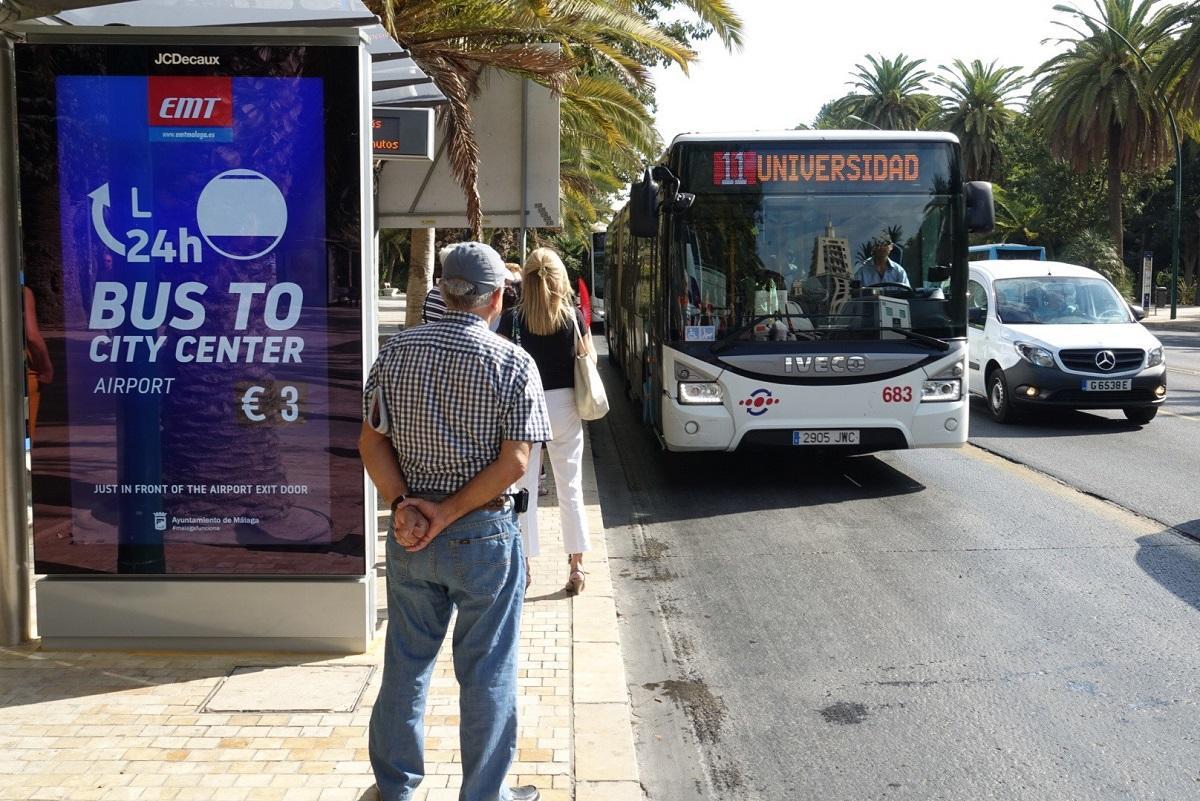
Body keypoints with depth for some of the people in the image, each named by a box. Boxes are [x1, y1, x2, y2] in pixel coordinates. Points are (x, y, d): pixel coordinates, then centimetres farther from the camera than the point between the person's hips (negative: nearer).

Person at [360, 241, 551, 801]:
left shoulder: (396, 350, -1)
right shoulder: (512, 363, -11)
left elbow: (371, 441, -1)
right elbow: (514, 462, -16)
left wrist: (403, 503, -8)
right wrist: (449, 514, -14)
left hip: (409, 534, 4)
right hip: (484, 535, -4)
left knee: (406, 661, 18)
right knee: (486, 672, 10)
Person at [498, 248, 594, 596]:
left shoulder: (512, 319, -8)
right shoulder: (574, 316, -5)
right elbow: (589, 360, 4)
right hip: (564, 406, 1)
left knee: (524, 489, 8)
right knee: (570, 489, 11)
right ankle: (576, 567, 15)